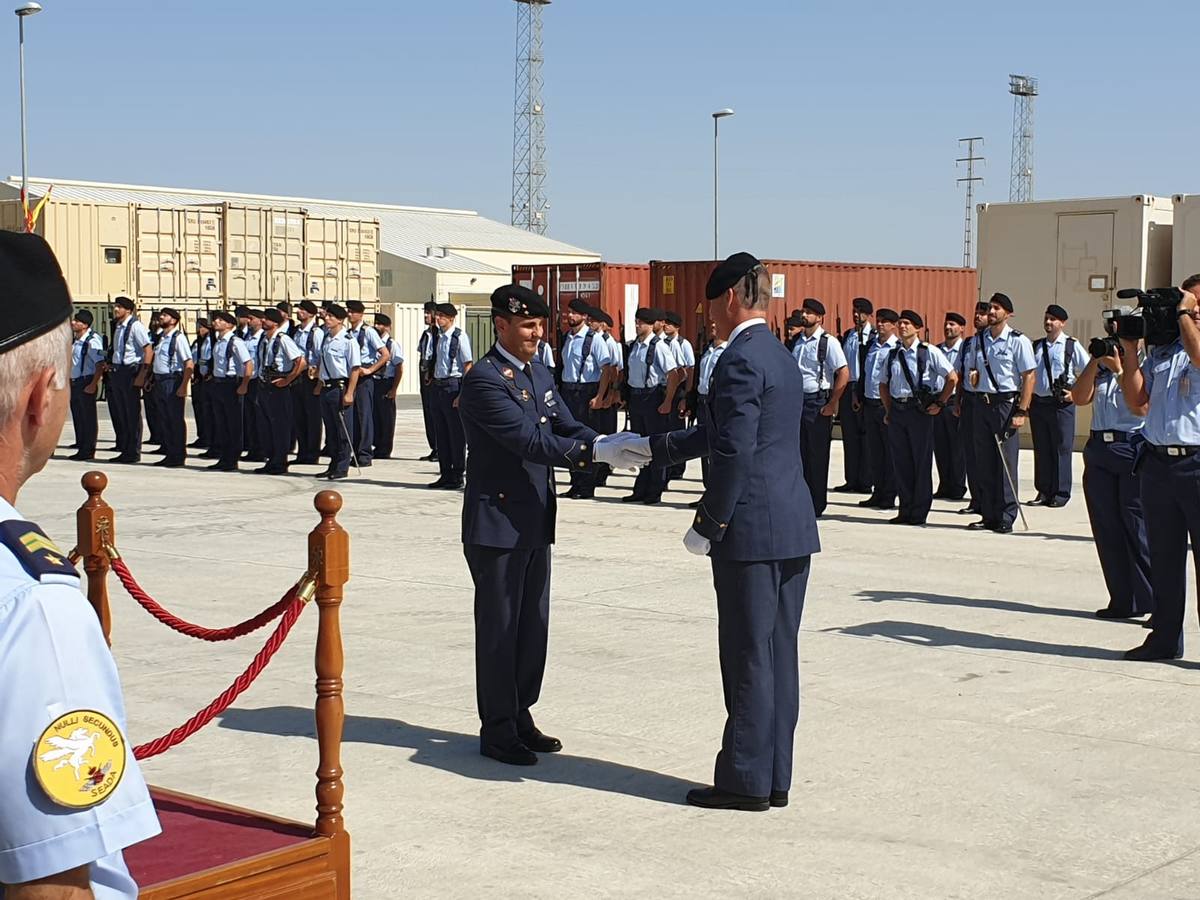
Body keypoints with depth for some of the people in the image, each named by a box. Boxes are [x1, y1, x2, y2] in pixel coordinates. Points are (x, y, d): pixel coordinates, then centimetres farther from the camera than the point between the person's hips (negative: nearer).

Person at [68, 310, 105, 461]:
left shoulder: (92, 341, -14)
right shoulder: (74, 341, 12)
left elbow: (100, 364, -19)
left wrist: (93, 385, -22)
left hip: (86, 383, -9)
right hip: (74, 383, 9)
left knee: (88, 417, -2)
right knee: (77, 416, 14)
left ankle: (88, 450, 3)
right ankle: (81, 447, 24)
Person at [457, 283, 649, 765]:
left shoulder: (539, 373, 11)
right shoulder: (483, 379, -16)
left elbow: (569, 427, 6)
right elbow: (528, 440, -24)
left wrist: (613, 447, -15)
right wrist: (596, 452, -30)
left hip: (534, 521, 8)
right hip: (496, 522, -8)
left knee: (533, 623, 14)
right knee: (499, 627, 1)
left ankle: (519, 716, 26)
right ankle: (497, 729, 11)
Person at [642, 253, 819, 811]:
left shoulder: (740, 360, -14)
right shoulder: (781, 358, 18)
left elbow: (735, 452, -20)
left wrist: (709, 525, -13)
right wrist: (653, 449, 29)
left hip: (752, 530, -9)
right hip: (793, 526, 9)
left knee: (748, 656, -2)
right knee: (778, 653, 12)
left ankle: (746, 780, 6)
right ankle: (774, 777, 19)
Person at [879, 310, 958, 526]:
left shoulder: (929, 352, -5)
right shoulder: (892, 355, 11)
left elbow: (952, 378, -5)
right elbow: (884, 385, 23)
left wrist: (939, 404, -5)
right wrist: (889, 409, 13)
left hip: (920, 410, -5)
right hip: (897, 410, 5)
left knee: (921, 461, 0)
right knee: (900, 461, 7)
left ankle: (919, 513, 7)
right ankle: (905, 510, 16)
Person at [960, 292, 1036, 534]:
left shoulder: (1018, 341, -5)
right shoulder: (978, 341, 12)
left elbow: (1029, 378, -7)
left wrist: (1021, 412, -14)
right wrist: (973, 376, 0)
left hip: (1006, 402, -5)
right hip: (981, 402, 6)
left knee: (1006, 462, -4)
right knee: (983, 460, 6)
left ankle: (1006, 518, 1)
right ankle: (988, 516, 13)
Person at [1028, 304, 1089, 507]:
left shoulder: (1072, 346, -1)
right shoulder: (1037, 346, 12)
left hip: (1061, 404, -5)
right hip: (1038, 402, 5)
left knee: (1062, 448, -2)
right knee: (1041, 449, 7)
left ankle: (1061, 493, 4)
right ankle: (1043, 492, 14)